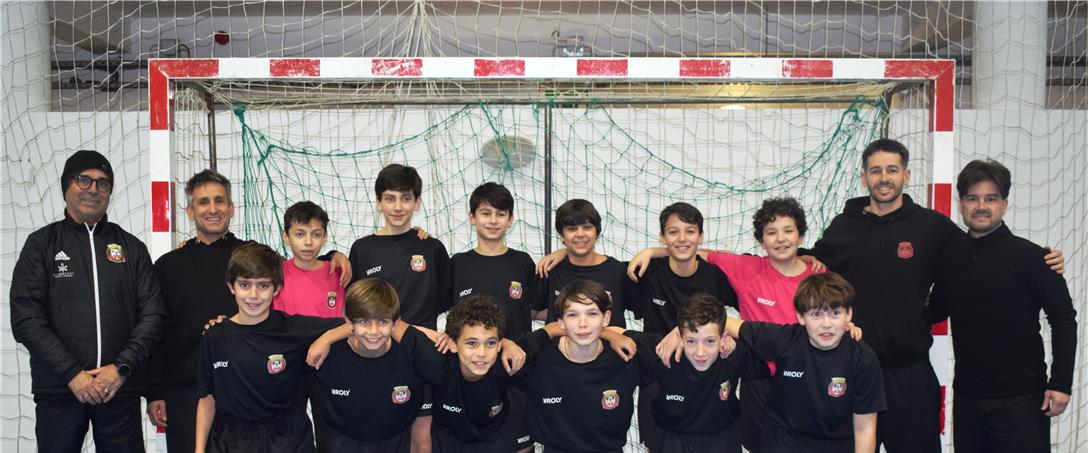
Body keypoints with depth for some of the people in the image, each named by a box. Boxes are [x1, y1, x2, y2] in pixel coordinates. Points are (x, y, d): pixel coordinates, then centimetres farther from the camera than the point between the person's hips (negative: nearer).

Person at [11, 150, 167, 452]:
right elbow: (26, 319, -3)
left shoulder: (131, 247, 10)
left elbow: (153, 314, 4)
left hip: (121, 389, 1)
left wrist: (122, 367, -9)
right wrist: (72, 373, -11)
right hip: (58, 390, -1)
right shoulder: (42, 244, 5)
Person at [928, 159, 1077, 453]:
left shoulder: (1029, 255, -8)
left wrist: (1061, 384, -12)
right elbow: (937, 311, 17)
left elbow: (1064, 320, -7)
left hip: (1020, 398, -4)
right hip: (967, 395, 5)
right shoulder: (950, 255, 5)